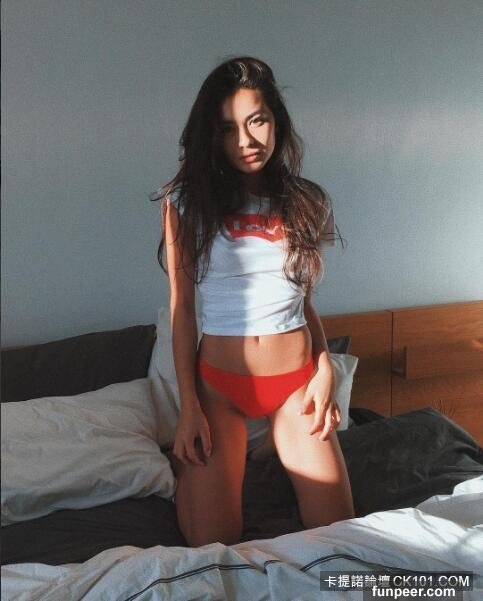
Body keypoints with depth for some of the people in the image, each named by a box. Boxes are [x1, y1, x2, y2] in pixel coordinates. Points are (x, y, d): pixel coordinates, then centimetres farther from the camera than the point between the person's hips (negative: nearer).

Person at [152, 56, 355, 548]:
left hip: (296, 381, 3)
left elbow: (302, 299, 11)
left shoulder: (304, 201, 5)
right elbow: (181, 307, -4)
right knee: (214, 547, -4)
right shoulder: (186, 201, -5)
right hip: (219, 383, -2)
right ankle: (187, 457, 26)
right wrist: (188, 407, -6)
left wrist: (325, 368, -4)